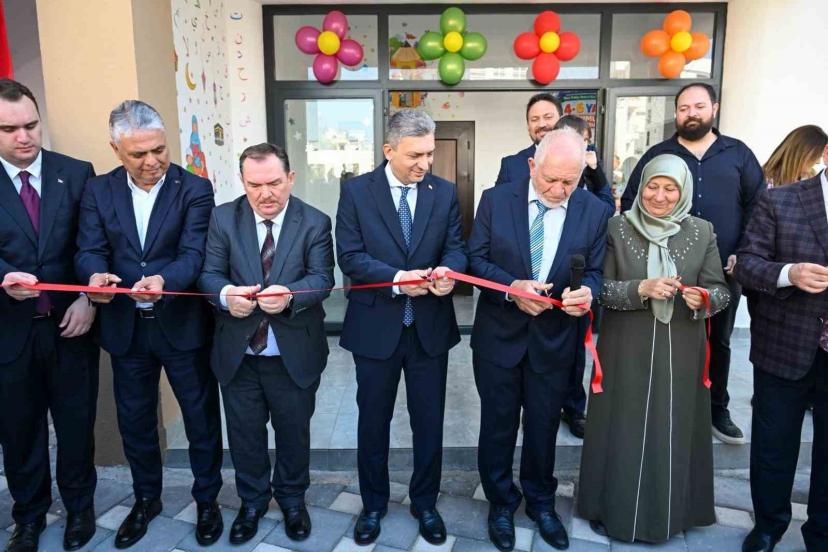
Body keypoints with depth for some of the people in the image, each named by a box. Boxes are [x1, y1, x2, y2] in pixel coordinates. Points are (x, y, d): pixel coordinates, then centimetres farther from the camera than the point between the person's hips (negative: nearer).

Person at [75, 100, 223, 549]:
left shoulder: (195, 189, -8)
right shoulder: (98, 191, 3)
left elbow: (194, 254, -17)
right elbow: (89, 251, -4)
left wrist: (164, 280, -38)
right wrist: (96, 275, -28)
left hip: (182, 325, -3)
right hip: (125, 327, 3)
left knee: (201, 417, 10)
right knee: (134, 420, 18)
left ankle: (207, 500, 33)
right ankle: (146, 498, 41)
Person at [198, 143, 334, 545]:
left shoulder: (314, 222, -6)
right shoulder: (223, 218, -2)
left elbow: (322, 278, -14)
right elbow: (209, 273, -5)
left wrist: (289, 295, -35)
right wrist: (225, 294, -29)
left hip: (295, 354, -1)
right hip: (237, 353, 2)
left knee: (294, 433, 17)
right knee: (244, 435, 17)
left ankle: (292, 499, 42)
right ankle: (252, 501, 41)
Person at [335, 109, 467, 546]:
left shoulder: (445, 192, 2)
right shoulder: (356, 191, -5)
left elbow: (456, 246, 1)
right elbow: (349, 255, -11)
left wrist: (448, 271, -23)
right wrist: (396, 279, -25)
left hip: (431, 327, 2)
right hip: (376, 327, -1)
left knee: (429, 422, 14)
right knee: (373, 422, 14)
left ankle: (424, 503, 36)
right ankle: (373, 505, 37)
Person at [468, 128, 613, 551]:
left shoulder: (595, 211, -5)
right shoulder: (495, 200, -8)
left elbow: (595, 272, 0)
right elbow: (476, 258, -7)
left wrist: (587, 292, -23)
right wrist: (511, 287, -23)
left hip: (555, 341, 1)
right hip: (499, 337, -1)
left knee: (544, 427, 18)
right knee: (498, 425, 14)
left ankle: (541, 502, 42)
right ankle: (501, 504, 38)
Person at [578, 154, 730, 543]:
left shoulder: (703, 232, 0)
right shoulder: (617, 228, -4)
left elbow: (721, 290, 2)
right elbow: (601, 288, -7)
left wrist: (703, 298, -20)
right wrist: (642, 289, -22)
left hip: (680, 353, 2)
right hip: (626, 352, -1)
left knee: (673, 432, 11)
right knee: (624, 431, 8)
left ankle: (669, 512, 33)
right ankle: (615, 508, 28)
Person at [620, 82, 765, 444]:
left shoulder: (738, 153, 7)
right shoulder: (657, 155, 4)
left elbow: (760, 205, 7)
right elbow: (629, 203, 4)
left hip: (724, 270, 2)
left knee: (719, 342, 14)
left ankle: (717, 410, 31)